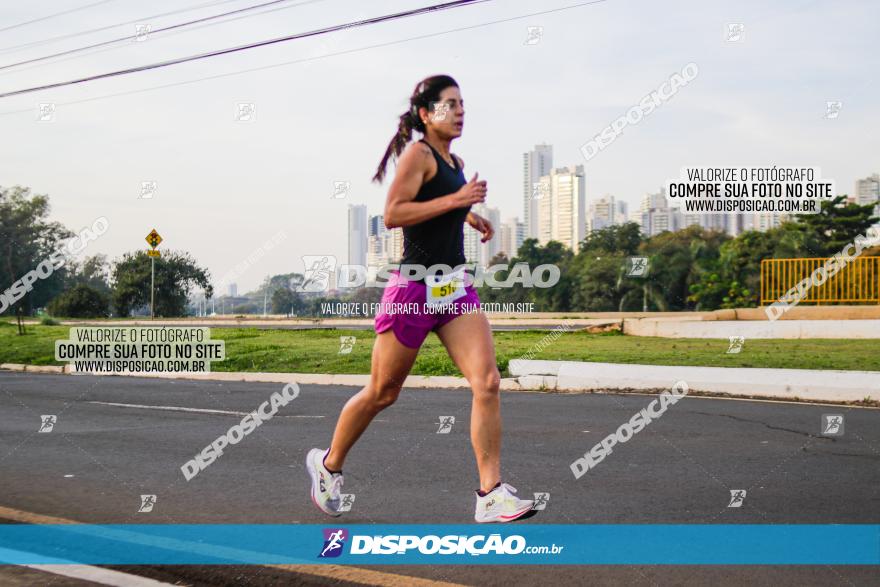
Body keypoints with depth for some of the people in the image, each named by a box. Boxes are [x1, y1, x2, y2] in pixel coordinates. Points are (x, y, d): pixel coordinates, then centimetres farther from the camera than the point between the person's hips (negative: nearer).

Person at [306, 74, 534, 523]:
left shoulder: (455, 162, 16)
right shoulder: (417, 153, -8)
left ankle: (491, 495, -10)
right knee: (382, 393, 7)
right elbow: (393, 214, -19)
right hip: (414, 287, -7)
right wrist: (457, 199, -20)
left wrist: (469, 215, 20)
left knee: (487, 382, -10)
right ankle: (328, 464, 30)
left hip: (456, 287, 7)